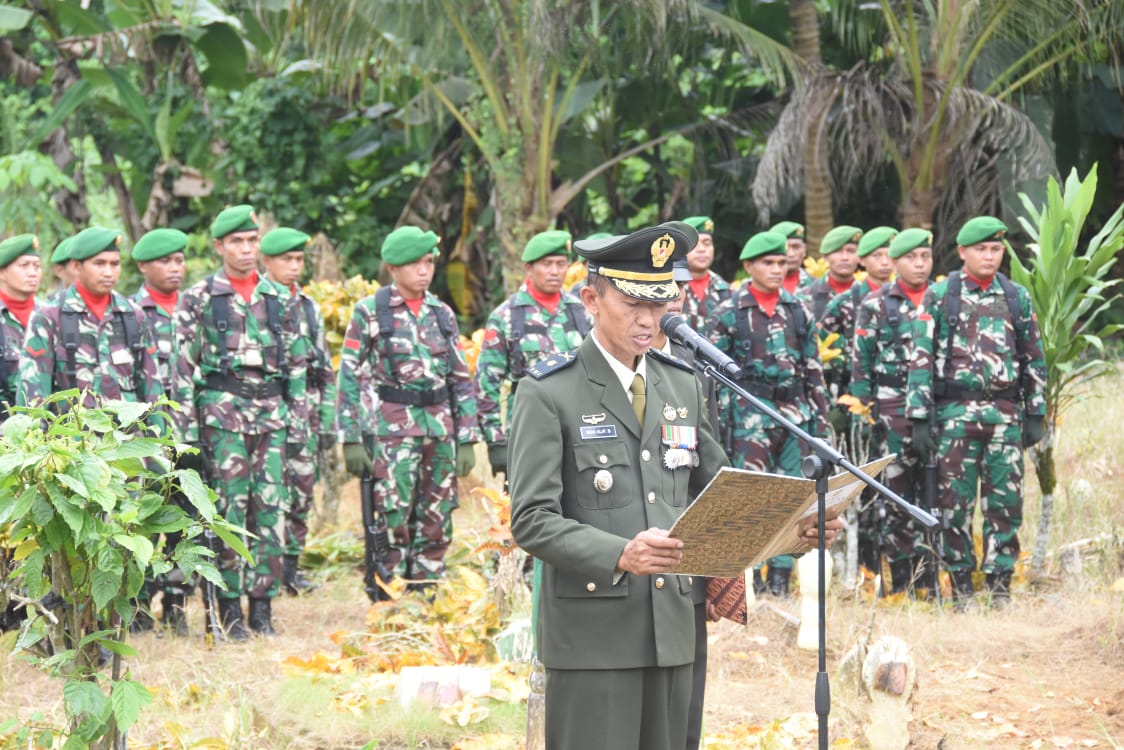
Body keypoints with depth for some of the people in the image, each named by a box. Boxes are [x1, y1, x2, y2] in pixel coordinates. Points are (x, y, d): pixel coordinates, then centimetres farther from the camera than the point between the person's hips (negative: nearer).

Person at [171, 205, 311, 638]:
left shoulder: (279, 299, 12)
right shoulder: (198, 299, 2)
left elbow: (297, 366, 15)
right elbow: (184, 366, -1)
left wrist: (299, 423, 8)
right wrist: (187, 425, -7)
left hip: (271, 412, 3)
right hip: (222, 411, -3)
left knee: (270, 509, 1)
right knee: (230, 508, -5)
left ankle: (262, 606, 6)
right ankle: (230, 609, 0)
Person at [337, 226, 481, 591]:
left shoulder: (442, 313, 12)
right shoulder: (370, 311, 0)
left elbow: (461, 379, 14)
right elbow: (348, 375, -2)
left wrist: (468, 438, 8)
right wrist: (351, 438, -8)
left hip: (441, 427, 5)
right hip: (395, 428, -5)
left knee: (436, 523, 6)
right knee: (393, 521, -10)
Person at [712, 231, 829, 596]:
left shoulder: (797, 309, 11)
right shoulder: (731, 311, -1)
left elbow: (813, 366, 14)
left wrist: (819, 413, 10)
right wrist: (721, 415, -5)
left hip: (795, 411, 4)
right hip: (751, 412, -4)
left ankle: (781, 579, 11)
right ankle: (750, 579, -3)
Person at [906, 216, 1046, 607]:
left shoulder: (1018, 298, 10)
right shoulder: (941, 296, 2)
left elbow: (1034, 358, 14)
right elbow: (921, 358, -1)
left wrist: (1036, 413, 8)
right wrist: (919, 417, -7)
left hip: (1005, 412, 2)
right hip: (956, 410, -2)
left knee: (1005, 501, 1)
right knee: (956, 502, 0)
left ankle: (1000, 585, 8)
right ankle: (960, 586, 8)